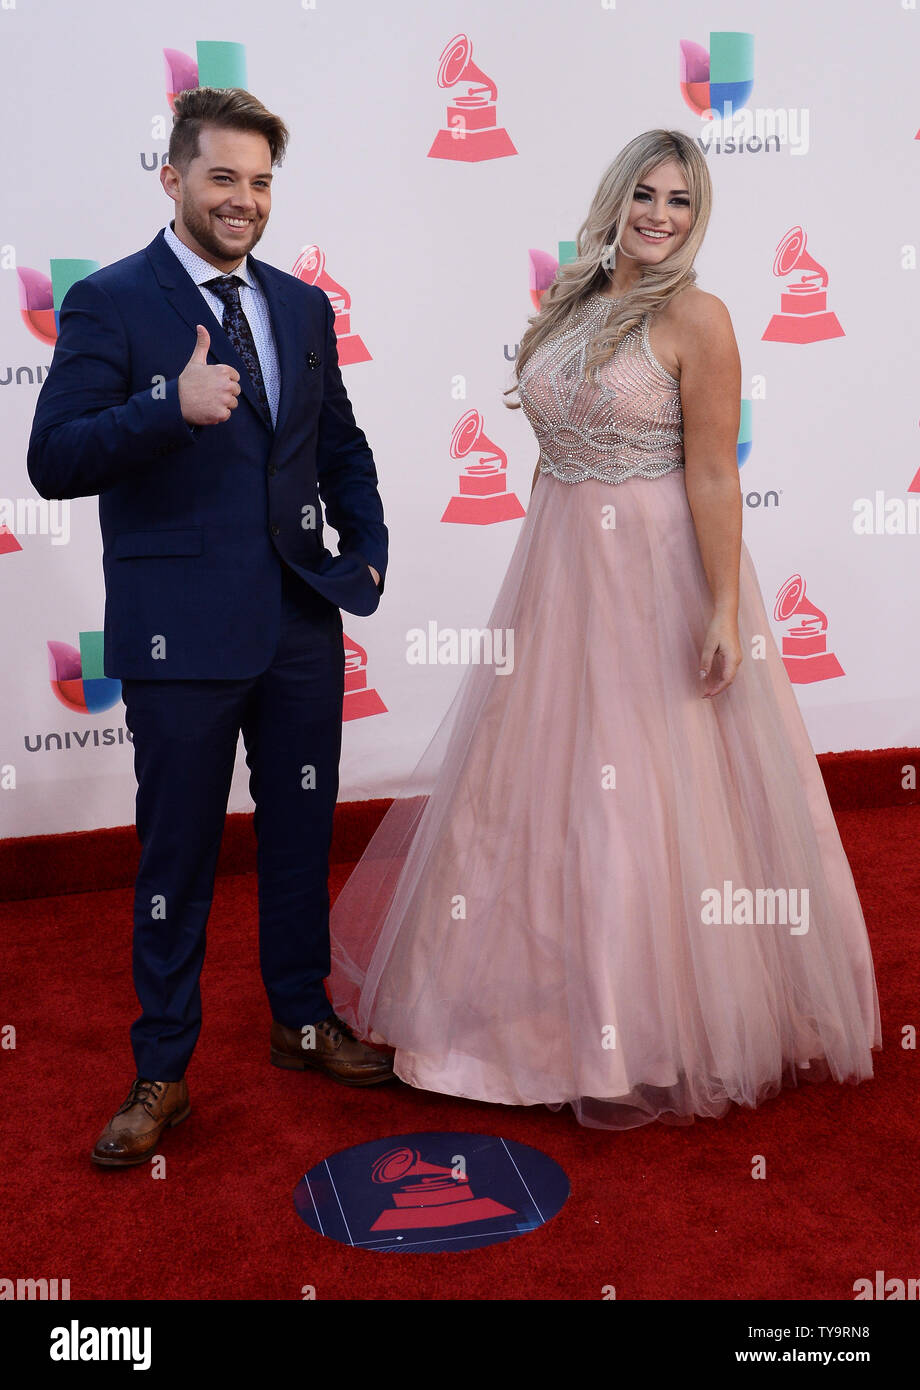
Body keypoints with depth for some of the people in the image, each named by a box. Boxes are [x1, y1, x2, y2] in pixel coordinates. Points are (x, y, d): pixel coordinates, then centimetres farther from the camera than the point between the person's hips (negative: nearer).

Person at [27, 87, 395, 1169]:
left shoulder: (303, 307, 11)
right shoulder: (108, 303, -5)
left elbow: (341, 443, 19)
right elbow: (54, 462, -13)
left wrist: (368, 548, 5)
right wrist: (170, 407, -27)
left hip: (302, 622, 5)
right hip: (181, 630, -5)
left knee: (302, 833, 16)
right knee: (176, 853, 5)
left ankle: (303, 1019, 35)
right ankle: (161, 1072, 21)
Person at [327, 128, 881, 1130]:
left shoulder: (694, 318, -9)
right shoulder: (567, 305, 10)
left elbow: (712, 473, -14)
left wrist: (724, 611, -19)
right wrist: (537, 571, 15)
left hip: (657, 577, -7)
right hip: (558, 569, 7)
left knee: (644, 797, 0)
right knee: (539, 780, 13)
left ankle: (656, 1038, 18)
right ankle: (554, 999, 33)